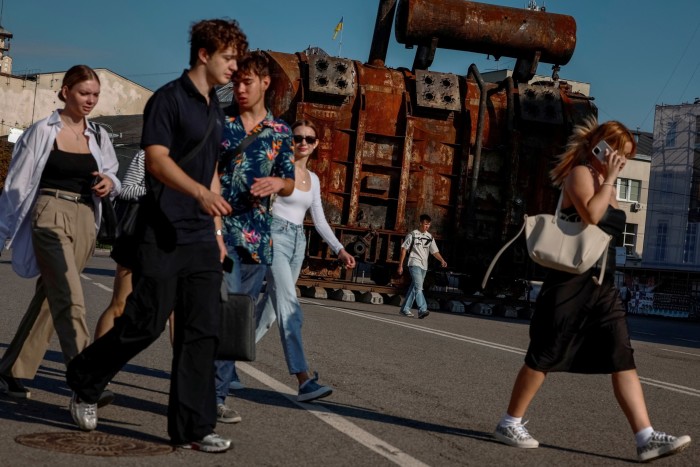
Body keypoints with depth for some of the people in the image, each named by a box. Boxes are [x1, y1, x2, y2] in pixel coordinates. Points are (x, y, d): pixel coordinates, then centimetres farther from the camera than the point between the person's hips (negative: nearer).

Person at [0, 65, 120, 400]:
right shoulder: (43, 131, -1)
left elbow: (111, 174, 20)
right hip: (51, 216, -5)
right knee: (69, 298, -16)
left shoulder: (98, 136, 11)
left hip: (85, 222, 5)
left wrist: (109, 183, -5)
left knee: (50, 297, 9)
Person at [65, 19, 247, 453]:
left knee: (203, 329, 2)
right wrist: (200, 192, -31)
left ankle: (193, 427, 6)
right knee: (145, 323, -3)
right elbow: (157, 160, -17)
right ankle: (84, 383, 22)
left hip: (201, 239, 7)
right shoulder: (169, 99, -6)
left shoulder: (214, 109, 18)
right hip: (163, 235, -7)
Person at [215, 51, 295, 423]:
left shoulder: (280, 131, 12)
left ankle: (213, 389, 19)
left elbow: (290, 184, 14)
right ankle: (214, 394, -11)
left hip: (258, 234, 4)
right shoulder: (218, 120, 3)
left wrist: (278, 182, -8)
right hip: (218, 225, -4)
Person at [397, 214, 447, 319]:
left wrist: (442, 260, -7)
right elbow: (404, 249, 0)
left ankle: (405, 309, 17)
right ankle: (422, 310, -28)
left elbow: (434, 251, 13)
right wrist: (400, 266, -3)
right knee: (418, 287, -19)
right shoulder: (412, 235, -2)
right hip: (414, 264, -6)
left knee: (414, 288, 9)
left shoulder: (429, 237, 13)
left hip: (424, 266, 6)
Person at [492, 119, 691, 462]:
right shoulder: (580, 173, -5)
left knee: (622, 359, -3)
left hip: (603, 286, 8)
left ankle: (646, 438, -8)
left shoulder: (606, 186, 20)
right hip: (572, 281, -8)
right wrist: (608, 179, -15)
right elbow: (591, 214, -23)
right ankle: (509, 424, 12)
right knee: (545, 356, -1)